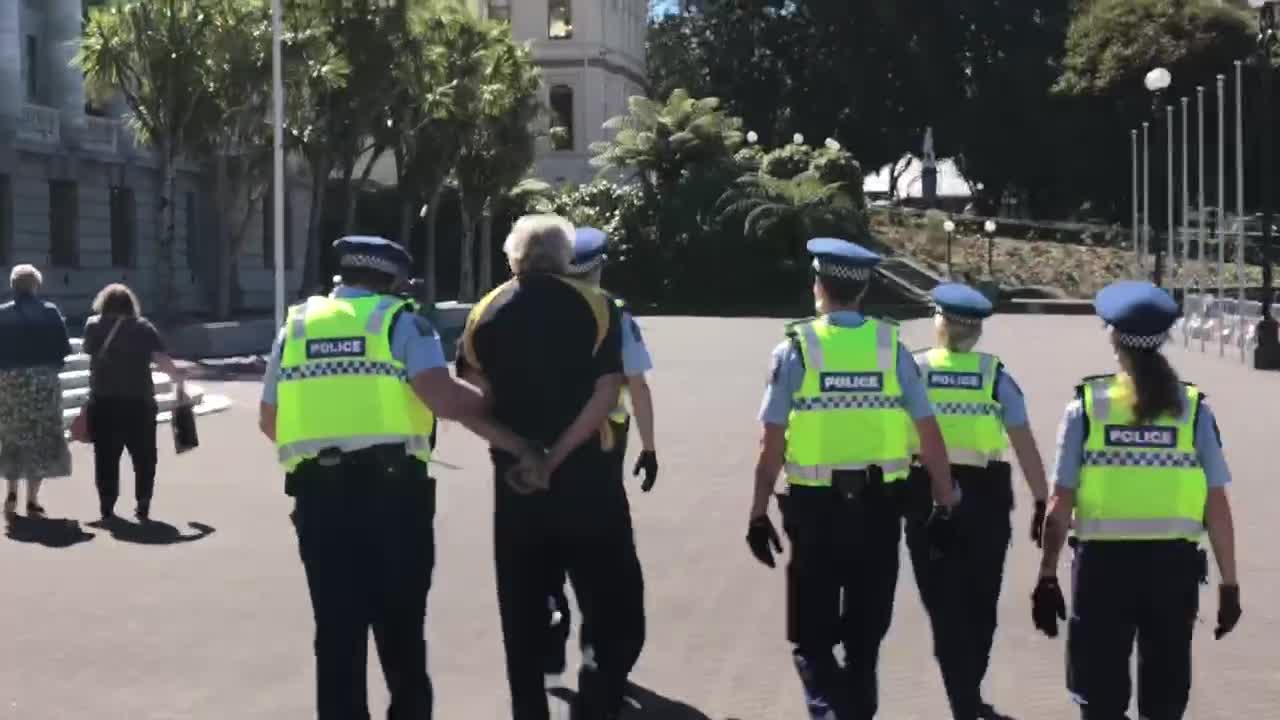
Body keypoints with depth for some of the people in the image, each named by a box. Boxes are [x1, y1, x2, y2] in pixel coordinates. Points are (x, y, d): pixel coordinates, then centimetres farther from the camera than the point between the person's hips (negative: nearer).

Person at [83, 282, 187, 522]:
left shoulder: (93, 325, 3)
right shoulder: (143, 327, 0)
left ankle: (107, 508, 7)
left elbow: (89, 352, 12)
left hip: (103, 401, 1)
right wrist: (177, 375, 4)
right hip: (138, 401, -1)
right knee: (143, 457, 8)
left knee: (106, 456, 8)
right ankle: (143, 508, 4)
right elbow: (161, 358, -8)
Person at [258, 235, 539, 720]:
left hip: (318, 494, 2)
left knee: (336, 630, 8)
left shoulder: (296, 326, 13)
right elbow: (441, 394, -14)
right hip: (392, 490, -2)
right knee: (401, 626, 15)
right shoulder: (401, 321, 1)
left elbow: (269, 420, 17)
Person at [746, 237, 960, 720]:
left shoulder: (795, 349, -7)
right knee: (865, 633, 17)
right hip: (878, 505, 2)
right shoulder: (891, 346, -1)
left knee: (813, 634, 10)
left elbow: (772, 444, -9)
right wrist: (945, 504, 7)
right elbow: (930, 435, -2)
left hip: (815, 505, -2)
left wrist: (759, 514, -1)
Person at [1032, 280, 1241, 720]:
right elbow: (1217, 505, -3)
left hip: (1103, 563, -1)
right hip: (1173, 565, 1)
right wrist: (1229, 582, 6)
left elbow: (1060, 503, -6)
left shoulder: (1087, 405, -4)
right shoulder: (1192, 408, -2)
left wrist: (1047, 576, 2)